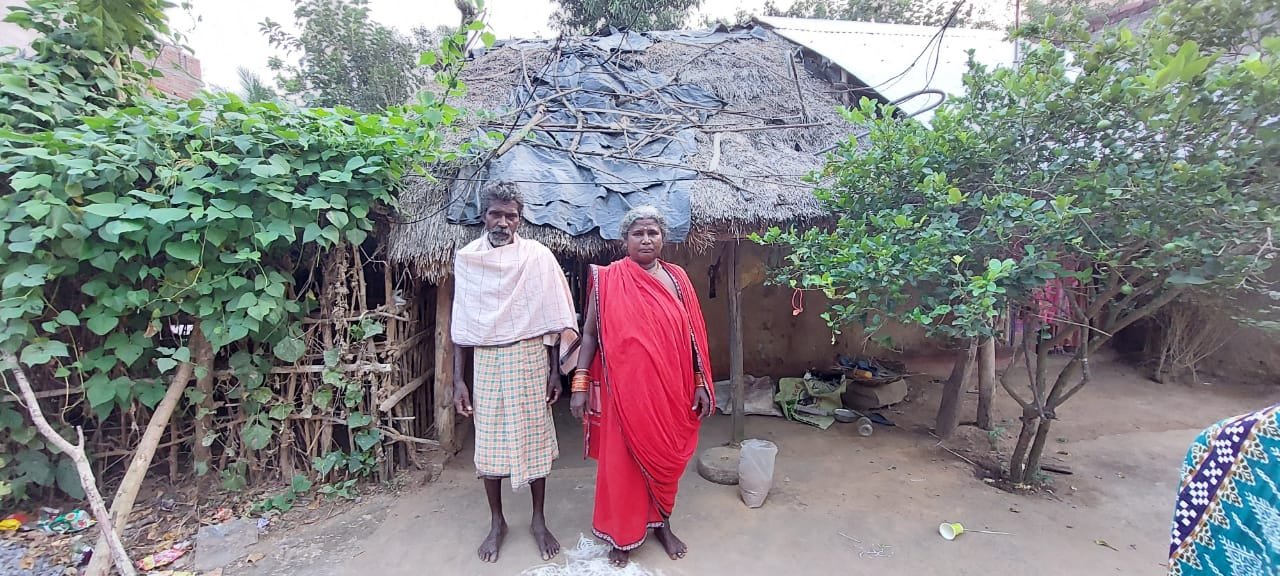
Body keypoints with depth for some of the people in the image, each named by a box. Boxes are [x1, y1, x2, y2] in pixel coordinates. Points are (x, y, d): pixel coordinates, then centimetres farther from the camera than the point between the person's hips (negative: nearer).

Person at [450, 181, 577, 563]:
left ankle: (538, 520, 29)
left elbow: (551, 316, -3)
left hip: (530, 359, -2)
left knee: (534, 439, 8)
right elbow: (461, 323, 4)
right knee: (489, 442, 11)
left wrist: (555, 370, -5)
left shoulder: (537, 255, -4)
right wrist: (458, 379, 2)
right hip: (486, 361, 2)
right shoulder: (466, 258, 2)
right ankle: (496, 522, 33)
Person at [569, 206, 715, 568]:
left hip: (669, 388, 3)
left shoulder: (677, 279, 2)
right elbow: (590, 334, -3)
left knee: (665, 456, 17)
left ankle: (662, 524, 41)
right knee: (621, 459, 10)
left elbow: (692, 334, 4)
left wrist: (701, 383, 2)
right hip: (625, 387, -2)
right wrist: (580, 384, -8)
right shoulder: (607, 280, -5)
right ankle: (621, 534, 33)